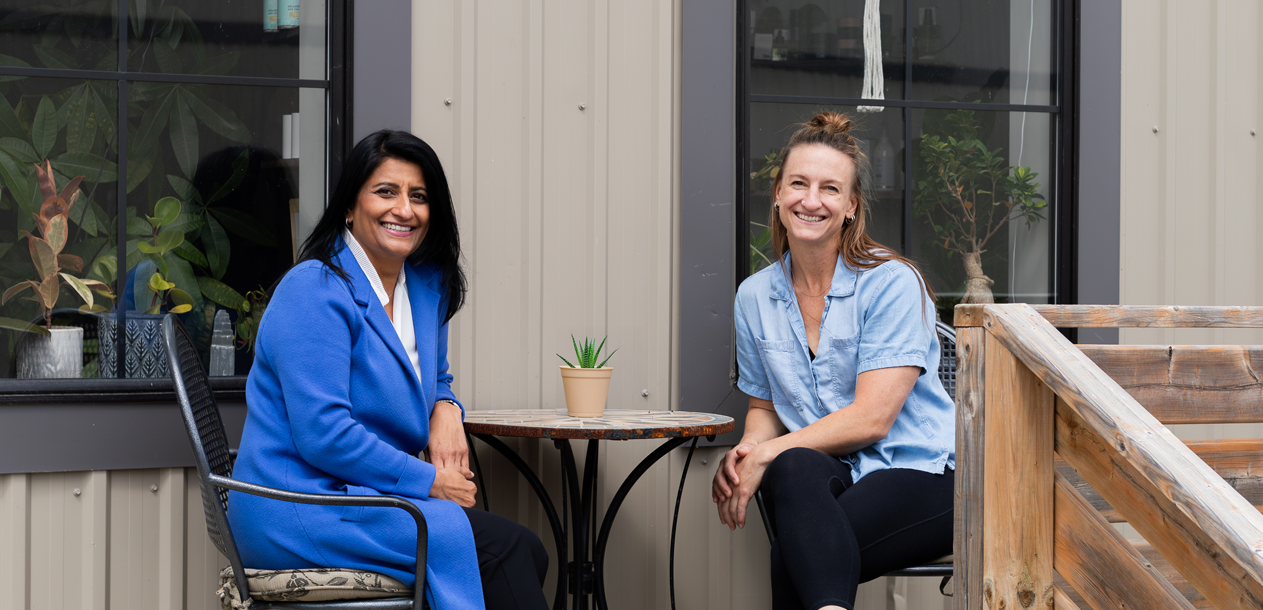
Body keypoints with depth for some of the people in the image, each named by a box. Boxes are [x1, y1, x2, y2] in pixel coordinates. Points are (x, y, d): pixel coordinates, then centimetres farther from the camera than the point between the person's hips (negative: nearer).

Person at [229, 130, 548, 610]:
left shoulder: (426, 285, 13)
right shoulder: (315, 292, -14)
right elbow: (324, 436, -21)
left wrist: (446, 409, 4)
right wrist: (430, 481, -15)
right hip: (297, 511, -8)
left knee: (526, 552, -16)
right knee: (505, 547, -23)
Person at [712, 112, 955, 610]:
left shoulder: (892, 284, -6)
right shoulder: (754, 297, 11)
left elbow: (871, 418, -13)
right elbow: (764, 407, 21)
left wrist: (767, 454, -17)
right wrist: (744, 453, -3)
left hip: (920, 471, -4)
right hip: (824, 477, 4)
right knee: (796, 467, -38)